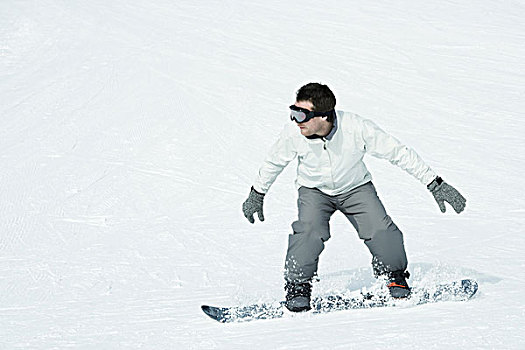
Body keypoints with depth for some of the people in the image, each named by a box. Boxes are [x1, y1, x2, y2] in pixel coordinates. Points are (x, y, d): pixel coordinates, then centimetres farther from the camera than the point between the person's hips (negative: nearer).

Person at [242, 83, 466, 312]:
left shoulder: (356, 128, -32)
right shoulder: (293, 134, -26)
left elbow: (399, 153, -21)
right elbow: (274, 162, -3)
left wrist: (435, 185, -19)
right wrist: (257, 194, 9)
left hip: (355, 188, 0)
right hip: (314, 190, 0)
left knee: (381, 231, -18)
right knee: (309, 233, -26)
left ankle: (393, 277, 11)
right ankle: (297, 286, -5)